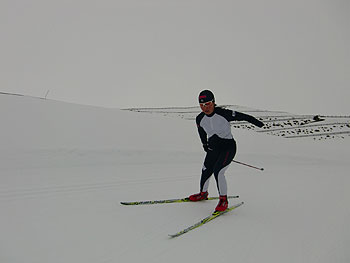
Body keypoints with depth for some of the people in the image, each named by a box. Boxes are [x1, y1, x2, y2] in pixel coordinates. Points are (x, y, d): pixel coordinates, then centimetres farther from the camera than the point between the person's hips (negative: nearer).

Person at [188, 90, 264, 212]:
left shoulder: (223, 113, -20)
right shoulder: (200, 119, -4)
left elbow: (241, 116, -9)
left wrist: (256, 122, -3)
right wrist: (205, 144, 28)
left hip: (228, 147, -5)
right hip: (213, 148, 5)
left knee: (218, 171, -19)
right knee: (205, 172, 9)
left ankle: (223, 200, -1)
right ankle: (203, 194, 39)